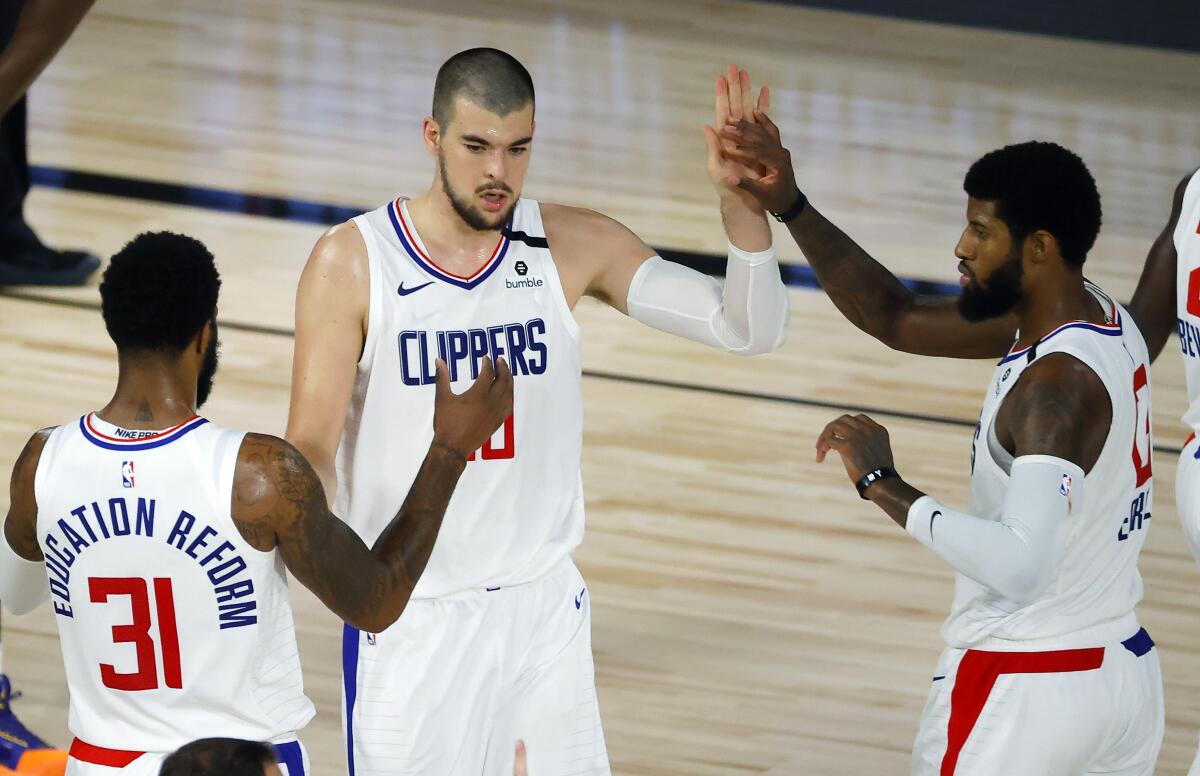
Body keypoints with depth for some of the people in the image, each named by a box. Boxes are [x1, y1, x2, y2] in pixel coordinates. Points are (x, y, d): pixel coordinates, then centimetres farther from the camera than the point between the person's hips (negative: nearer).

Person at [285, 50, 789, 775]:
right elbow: (313, 444, -12)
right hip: (410, 618, -3)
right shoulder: (352, 262, -11)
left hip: (546, 606, 3)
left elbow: (750, 329, -8)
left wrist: (742, 200, -26)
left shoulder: (574, 246, -4)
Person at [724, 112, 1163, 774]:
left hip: (1023, 692, -9)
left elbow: (1019, 564, -35)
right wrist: (790, 205, 2)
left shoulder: (1058, 384, -24)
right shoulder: (1101, 318, 4)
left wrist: (885, 487, -27)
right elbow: (897, 319, 9)